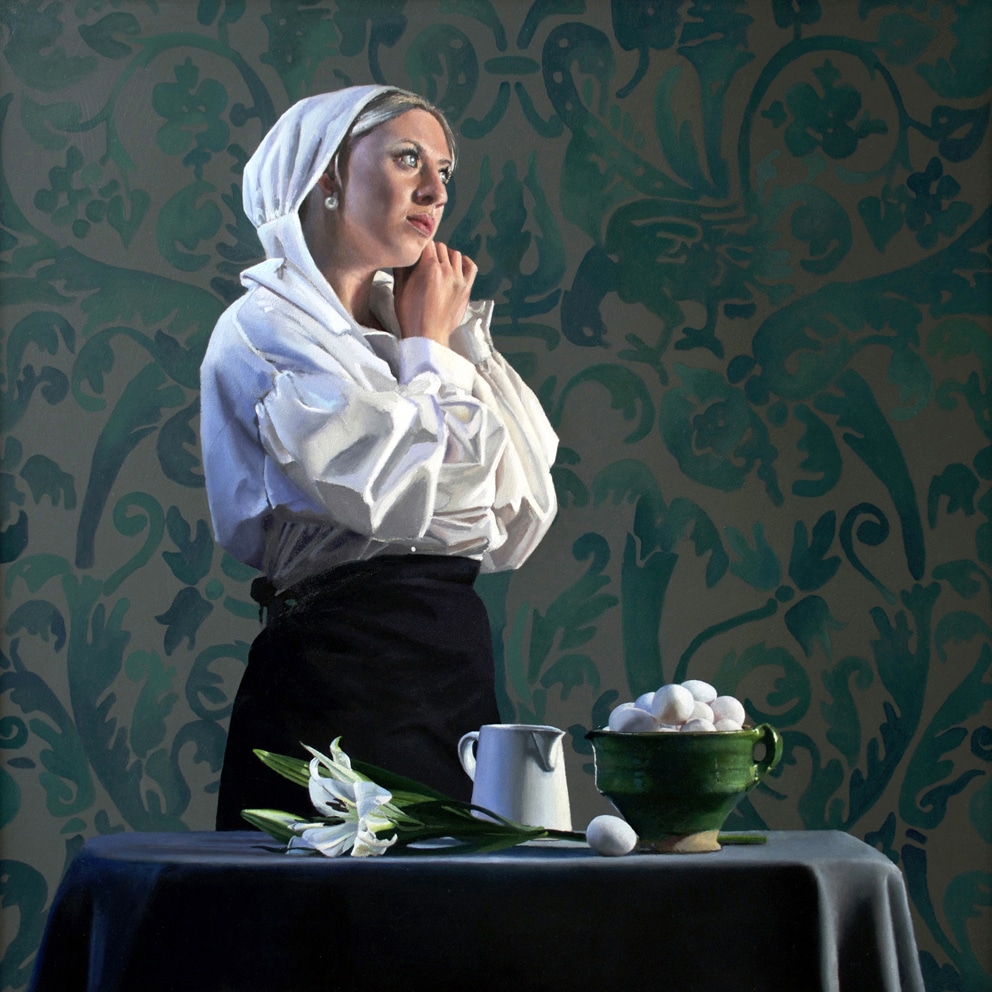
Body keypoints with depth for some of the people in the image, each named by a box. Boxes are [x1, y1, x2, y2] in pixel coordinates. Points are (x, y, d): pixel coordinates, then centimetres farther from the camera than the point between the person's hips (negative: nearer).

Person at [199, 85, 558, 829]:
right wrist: (430, 347, 0)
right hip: (340, 674, -7)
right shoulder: (266, 327, -5)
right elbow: (406, 496, -16)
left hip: (458, 669, 7)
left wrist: (461, 338, 6)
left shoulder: (398, 329, 18)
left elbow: (523, 521, 8)